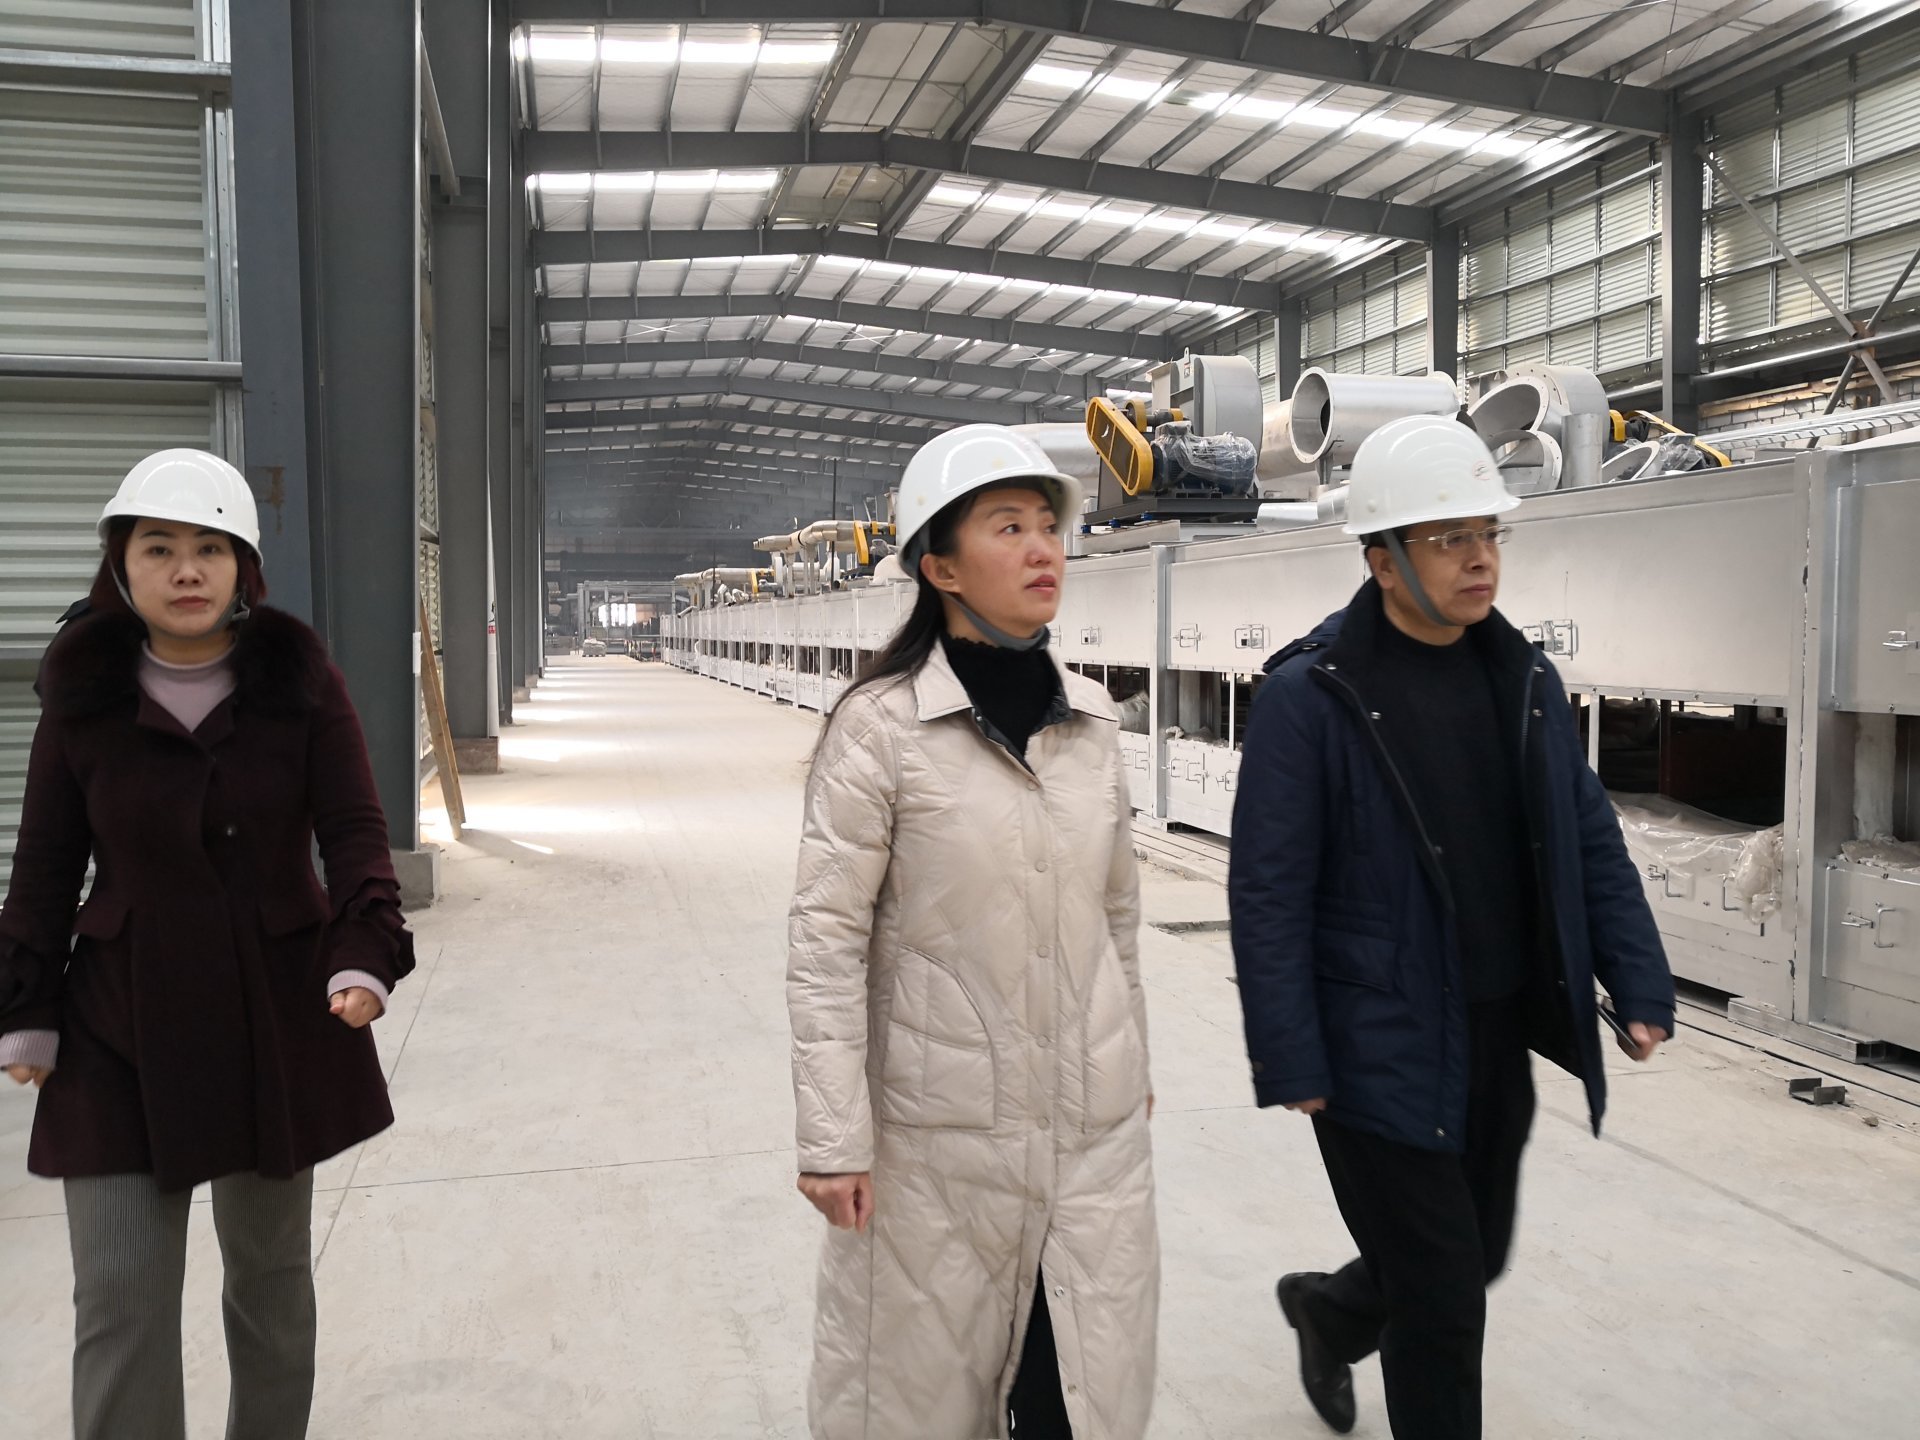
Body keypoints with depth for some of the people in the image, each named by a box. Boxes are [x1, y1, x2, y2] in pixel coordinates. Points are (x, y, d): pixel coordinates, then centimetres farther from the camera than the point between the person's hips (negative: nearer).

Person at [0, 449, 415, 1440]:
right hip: (121, 1032, 0)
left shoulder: (302, 683, -5)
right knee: (120, 1300, -1)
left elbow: (355, 836, -7)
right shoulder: (83, 696, -2)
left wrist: (363, 957, -22)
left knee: (271, 1267, 15)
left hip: (278, 1019, 0)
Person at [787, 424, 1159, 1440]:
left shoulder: (1091, 717, 3)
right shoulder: (881, 726, -13)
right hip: (940, 1129, -4)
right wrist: (833, 1139, -13)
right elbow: (826, 942, -12)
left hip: (1095, 1125, 4)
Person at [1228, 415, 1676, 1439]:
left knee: (1474, 1260, 22)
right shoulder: (1310, 697, -15)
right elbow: (1268, 893, -14)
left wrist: (1640, 988, 3)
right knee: (1444, 1300, 5)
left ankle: (1330, 1311, 51)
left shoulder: (1526, 680, 4)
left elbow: (1591, 844, 10)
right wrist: (1290, 1063, -15)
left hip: (1502, 1046, 7)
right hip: (1382, 1057, -6)